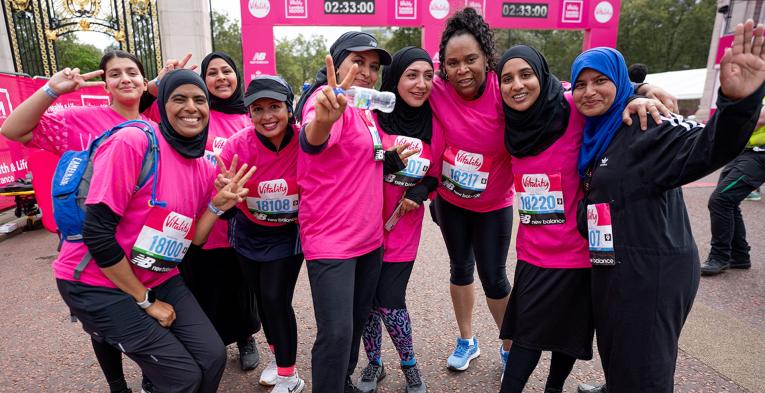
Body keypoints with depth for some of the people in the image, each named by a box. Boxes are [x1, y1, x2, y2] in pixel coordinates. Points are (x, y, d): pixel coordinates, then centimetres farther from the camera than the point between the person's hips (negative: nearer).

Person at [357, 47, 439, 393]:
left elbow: (436, 173, 11)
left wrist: (422, 190, -8)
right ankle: (374, 363, 35)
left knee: (390, 302, 0)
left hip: (403, 228, 1)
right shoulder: (371, 115, -10)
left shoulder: (435, 123, -1)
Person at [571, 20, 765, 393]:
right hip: (614, 270, 8)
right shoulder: (595, 135, 9)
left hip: (651, 274, -8)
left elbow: (707, 147, -34)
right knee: (616, 357, 27)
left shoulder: (646, 125, -16)